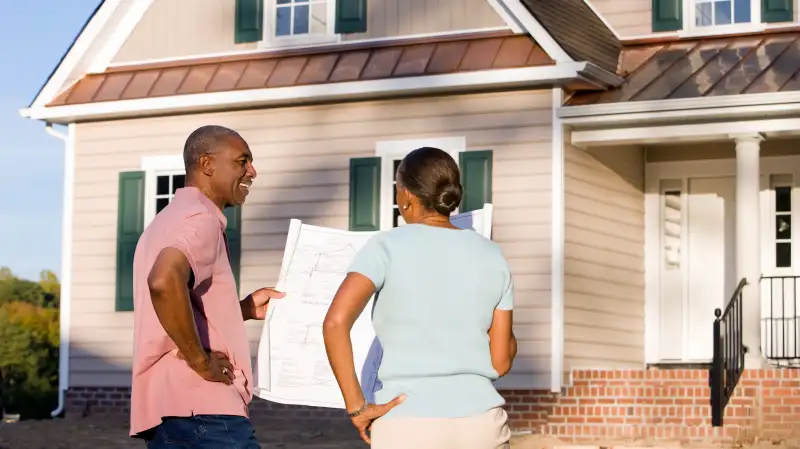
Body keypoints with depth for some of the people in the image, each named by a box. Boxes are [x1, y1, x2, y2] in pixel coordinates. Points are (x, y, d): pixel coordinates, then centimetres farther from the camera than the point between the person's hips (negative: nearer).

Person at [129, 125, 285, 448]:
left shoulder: (170, 220, 24)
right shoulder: (200, 219, -9)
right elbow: (165, 281, -30)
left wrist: (244, 308, 21)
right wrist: (201, 360, -20)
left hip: (163, 408, 10)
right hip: (202, 408, -10)